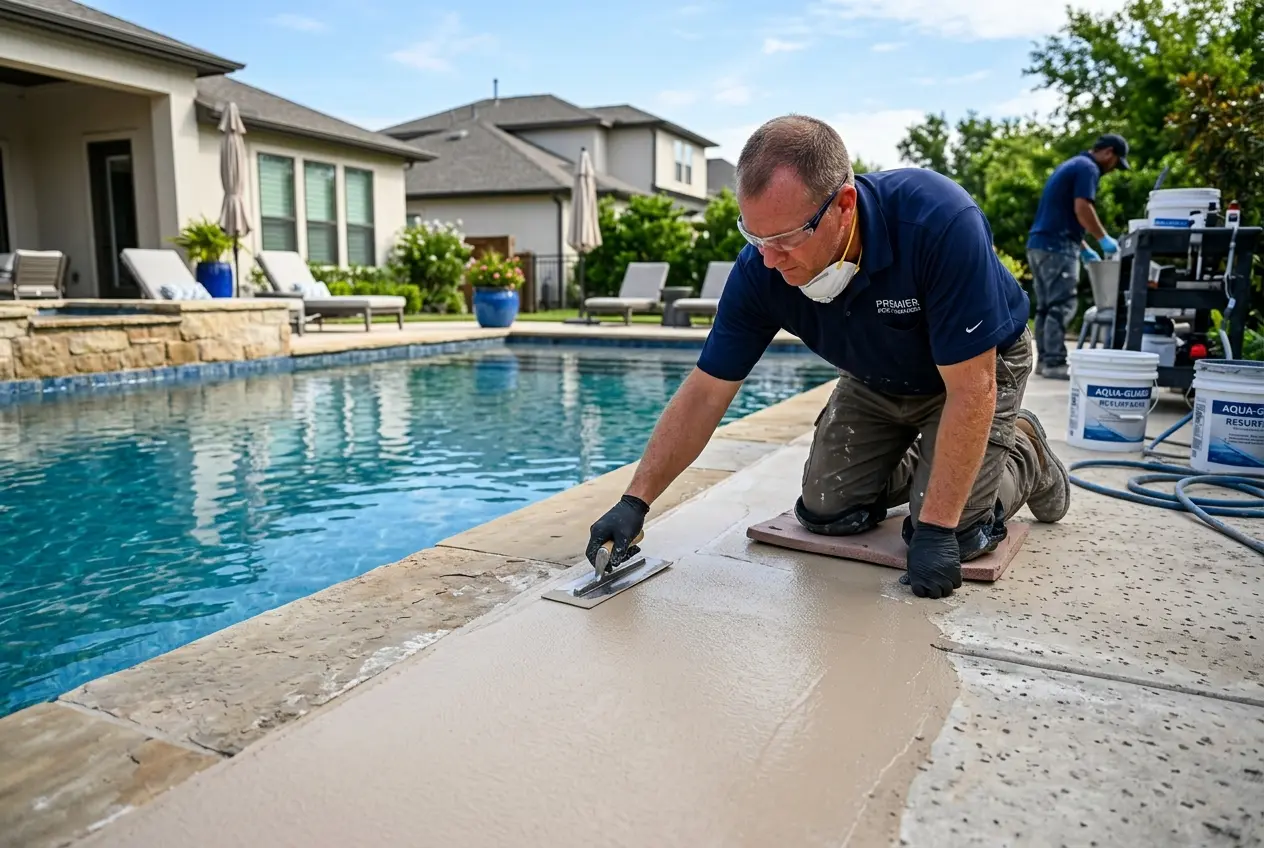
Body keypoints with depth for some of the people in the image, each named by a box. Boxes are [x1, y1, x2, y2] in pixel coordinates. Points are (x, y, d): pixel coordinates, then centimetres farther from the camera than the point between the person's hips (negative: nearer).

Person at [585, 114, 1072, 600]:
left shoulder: (940, 223, -40)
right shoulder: (761, 268, -26)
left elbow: (970, 389, -35)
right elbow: (705, 394, -19)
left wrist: (936, 528, -33)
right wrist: (635, 500, -24)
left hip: (976, 369, -4)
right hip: (875, 382, 4)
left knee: (952, 539, -14)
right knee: (826, 512, -2)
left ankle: (1023, 457, 17)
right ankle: (917, 466, 26)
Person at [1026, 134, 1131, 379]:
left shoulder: (1071, 165, 25)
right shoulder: (1087, 168, -5)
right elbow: (1082, 209, -18)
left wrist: (1084, 248, 26)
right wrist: (1104, 239, -6)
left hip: (1040, 244, 10)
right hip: (1057, 246, -10)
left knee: (1045, 306, 10)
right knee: (1061, 306, -9)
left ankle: (1044, 360, 12)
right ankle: (1054, 363, -10)